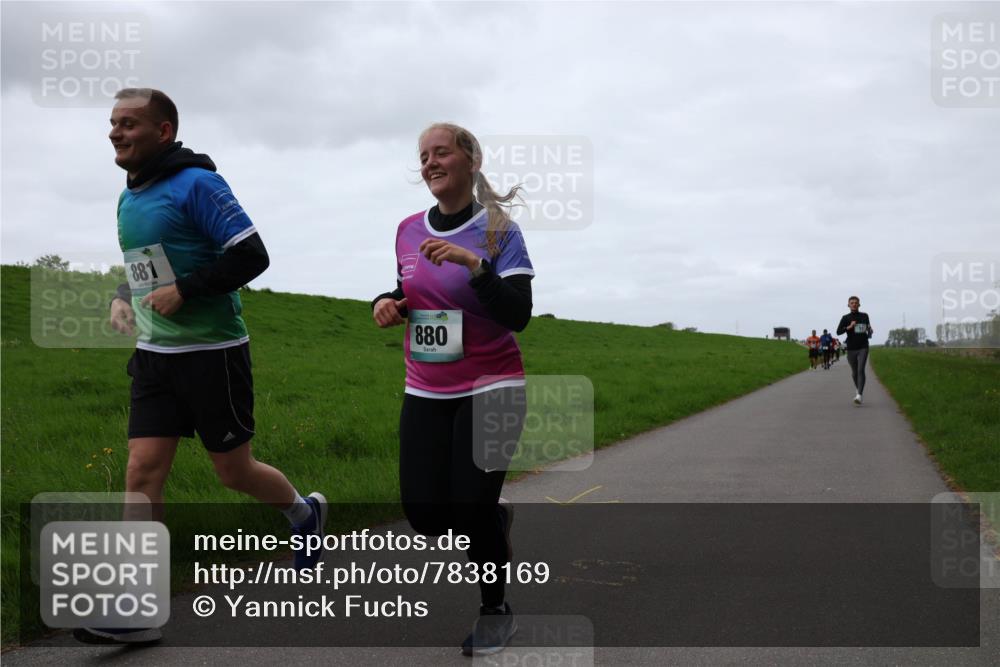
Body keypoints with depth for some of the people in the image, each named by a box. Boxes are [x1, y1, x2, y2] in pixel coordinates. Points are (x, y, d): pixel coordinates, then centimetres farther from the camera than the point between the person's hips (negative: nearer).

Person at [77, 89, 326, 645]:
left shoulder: (197, 184, -13)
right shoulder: (129, 198, 12)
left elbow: (252, 256, -18)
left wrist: (182, 292, -21)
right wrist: (124, 297, 9)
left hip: (213, 352, -7)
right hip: (154, 354, 7)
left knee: (234, 470, 6)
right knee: (143, 471, -3)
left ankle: (305, 513, 36)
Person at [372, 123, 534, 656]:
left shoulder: (499, 230, -9)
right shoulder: (408, 231, 5)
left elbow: (519, 316, -18)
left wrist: (474, 263, -29)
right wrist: (388, 303, -2)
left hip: (490, 389, -4)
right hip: (425, 392, 5)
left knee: (471, 509, -9)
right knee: (426, 517, -1)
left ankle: (496, 611, 19)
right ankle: (494, 519, 34)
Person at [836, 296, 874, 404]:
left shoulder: (864, 316, 9)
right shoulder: (846, 318, 2)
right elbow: (838, 332, -7)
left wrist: (869, 332, 4)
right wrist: (849, 327, -21)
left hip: (863, 348, 0)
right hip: (851, 348, 1)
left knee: (861, 370, -15)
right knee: (854, 372, 11)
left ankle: (859, 395, -23)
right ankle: (858, 389, 38)